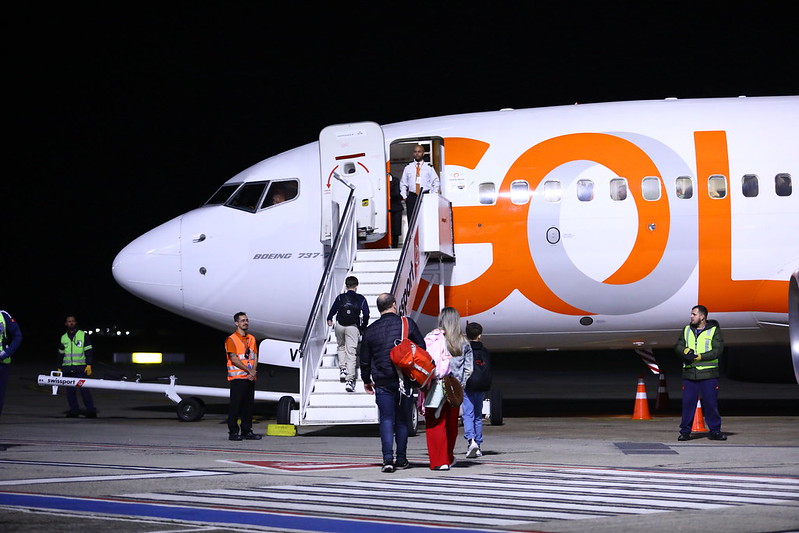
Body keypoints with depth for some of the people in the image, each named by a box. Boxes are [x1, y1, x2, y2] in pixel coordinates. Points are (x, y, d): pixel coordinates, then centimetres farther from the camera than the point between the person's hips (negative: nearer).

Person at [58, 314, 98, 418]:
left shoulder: (83, 335, 5)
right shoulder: (63, 338, 17)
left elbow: (89, 351, 2)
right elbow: (61, 354, 22)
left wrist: (89, 365, -8)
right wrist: (59, 368, 18)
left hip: (80, 368, -4)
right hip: (67, 369, 4)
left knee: (84, 390, -10)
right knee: (70, 391, 1)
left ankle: (91, 410, -6)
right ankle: (74, 410, 8)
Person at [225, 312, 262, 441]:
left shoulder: (251, 339, 16)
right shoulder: (231, 340, -4)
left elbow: (255, 357, 12)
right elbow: (234, 359, -12)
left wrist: (253, 371, -7)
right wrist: (249, 371, -14)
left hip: (250, 377, 6)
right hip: (237, 377, -6)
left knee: (249, 405, 7)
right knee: (235, 405, -5)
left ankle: (247, 431, 13)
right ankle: (233, 432, -2)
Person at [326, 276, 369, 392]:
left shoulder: (340, 298, 5)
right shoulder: (361, 299, 4)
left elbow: (333, 310, 8)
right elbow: (366, 315, 2)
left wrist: (329, 320, 29)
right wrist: (362, 328, 15)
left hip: (340, 326, 1)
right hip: (353, 327, -1)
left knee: (341, 347, 27)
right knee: (351, 353, -3)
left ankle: (342, 368, 10)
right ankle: (349, 380, -11)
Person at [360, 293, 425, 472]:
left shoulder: (370, 330, 3)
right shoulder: (407, 324, -1)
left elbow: (364, 360, 10)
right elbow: (422, 349, 3)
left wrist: (366, 380, 24)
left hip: (382, 382, 0)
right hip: (405, 381, 0)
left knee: (386, 420, 1)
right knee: (402, 420, 9)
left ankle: (387, 458, -14)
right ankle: (401, 459, 11)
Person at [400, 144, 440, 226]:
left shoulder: (429, 167, 6)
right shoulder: (408, 167, 11)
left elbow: (435, 182, 9)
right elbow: (403, 183, 17)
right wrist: (404, 196, 6)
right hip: (412, 197, 2)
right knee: (412, 221, -3)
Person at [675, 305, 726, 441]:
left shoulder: (714, 330, 1)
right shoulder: (687, 330, 15)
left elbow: (717, 351, -9)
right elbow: (678, 347, 9)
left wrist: (699, 357, -17)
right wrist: (686, 351, -15)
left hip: (708, 375, -3)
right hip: (689, 374, 3)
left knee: (711, 403, -1)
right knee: (688, 403, 0)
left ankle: (715, 431, 8)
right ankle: (685, 431, 7)